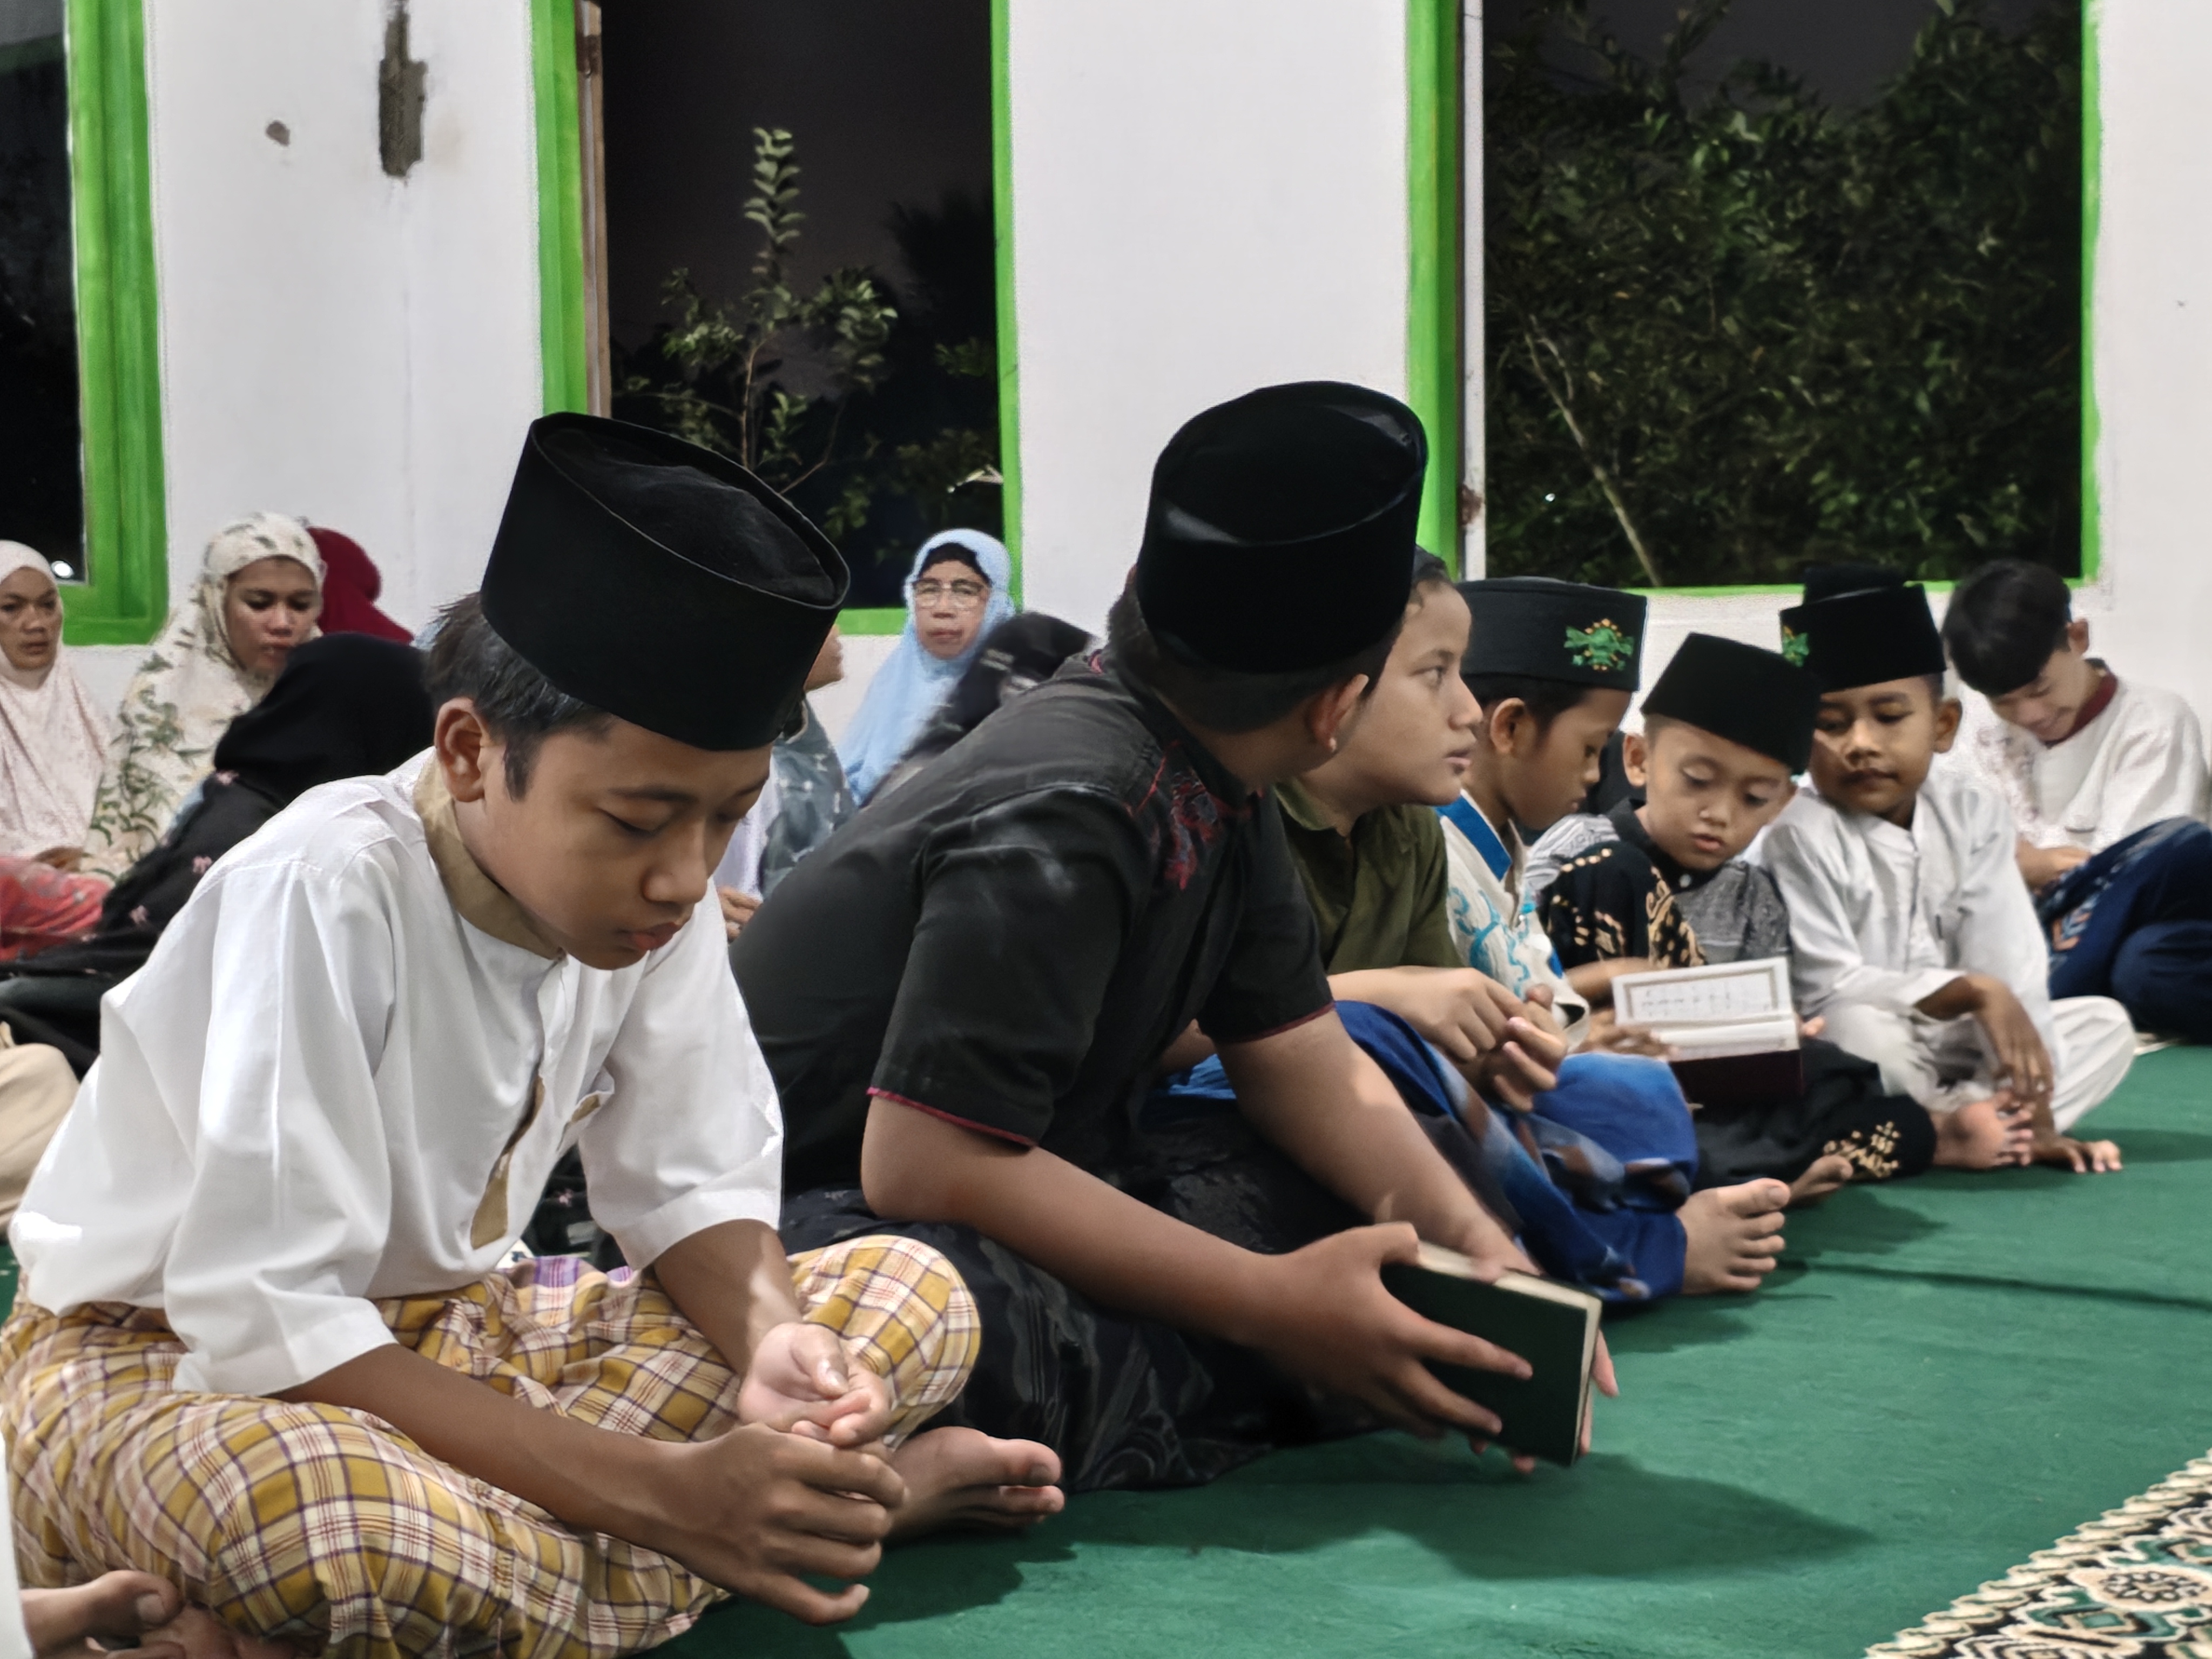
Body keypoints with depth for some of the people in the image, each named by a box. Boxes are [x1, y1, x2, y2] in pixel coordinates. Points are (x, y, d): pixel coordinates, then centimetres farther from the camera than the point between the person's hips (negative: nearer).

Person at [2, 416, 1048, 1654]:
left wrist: (769, 1340, -23)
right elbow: (265, 1321, -31)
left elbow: (693, 1185, 1)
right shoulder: (326, 894, -27)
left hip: (452, 1323, 7)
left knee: (915, 1301, -8)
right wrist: (662, 1491, -33)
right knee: (327, 1523, -43)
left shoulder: (649, 894, -9)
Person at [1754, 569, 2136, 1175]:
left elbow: (2010, 968, -6)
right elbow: (1828, 991, -22)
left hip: (1944, 1053, 6)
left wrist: (2032, 1108, -14)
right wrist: (1972, 992, -26)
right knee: (1856, 1028, -38)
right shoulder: (1796, 834, -15)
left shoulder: (1972, 816, 1)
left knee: (2107, 1024, -2)